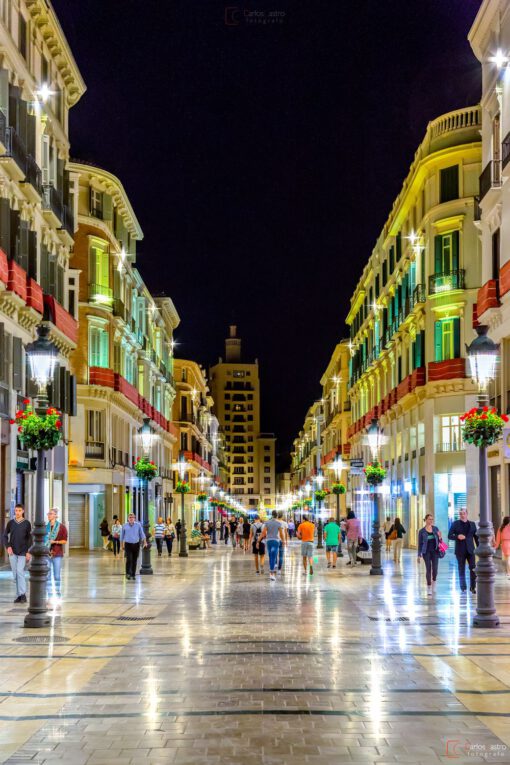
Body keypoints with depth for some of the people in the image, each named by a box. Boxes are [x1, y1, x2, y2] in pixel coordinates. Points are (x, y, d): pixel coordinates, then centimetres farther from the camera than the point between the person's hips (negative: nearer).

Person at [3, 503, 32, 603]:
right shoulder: (10, 523, 5)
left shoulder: (27, 523, 0)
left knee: (20, 571, -15)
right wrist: (7, 546, -6)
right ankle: (19, 595, 11)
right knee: (15, 574, 4)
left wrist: (29, 552, -6)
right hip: (12, 552, 3)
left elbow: (30, 538, 1)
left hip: (23, 552, -3)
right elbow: (5, 536, 10)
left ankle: (23, 594, -12)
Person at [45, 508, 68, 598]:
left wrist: (55, 542, -16)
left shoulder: (61, 527, -1)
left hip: (57, 554, -3)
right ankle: (49, 596, 10)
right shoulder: (46, 527, 9)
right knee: (48, 576, 4)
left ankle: (58, 596, 7)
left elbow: (64, 541, -2)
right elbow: (42, 540, 15)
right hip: (46, 554, 3)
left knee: (57, 576, -1)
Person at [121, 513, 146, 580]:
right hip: (128, 544, -1)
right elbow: (122, 536, 12)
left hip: (136, 544, 1)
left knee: (134, 561, 5)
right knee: (129, 559, -15)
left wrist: (145, 542, -6)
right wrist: (122, 545, 14)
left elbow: (142, 534, 4)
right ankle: (128, 573, -2)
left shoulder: (138, 525, 1)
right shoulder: (125, 526, 2)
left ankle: (133, 575, 16)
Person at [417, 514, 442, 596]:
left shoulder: (435, 528, 5)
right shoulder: (422, 531, -2)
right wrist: (419, 555, 1)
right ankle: (429, 587, 9)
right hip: (426, 552, -2)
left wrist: (439, 537, -12)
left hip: (435, 551, 2)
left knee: (435, 569, -4)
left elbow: (439, 541, 11)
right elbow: (420, 543, 2)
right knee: (428, 569, -2)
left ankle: (434, 582, 25)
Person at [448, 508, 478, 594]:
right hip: (460, 550, -1)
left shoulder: (472, 524, 9)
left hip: (470, 550, 1)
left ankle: (473, 587, 3)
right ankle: (463, 588, 12)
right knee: (461, 570, 4)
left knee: (473, 568, -8)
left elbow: (476, 537, 11)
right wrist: (457, 536, -19)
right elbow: (449, 535, 0)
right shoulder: (455, 524, 3)